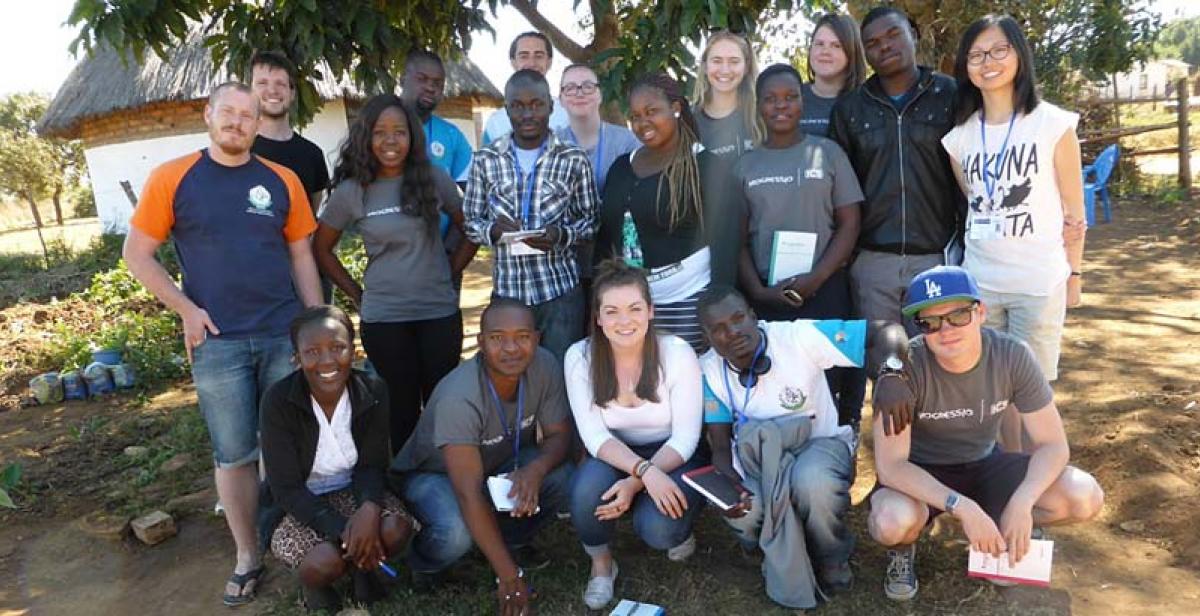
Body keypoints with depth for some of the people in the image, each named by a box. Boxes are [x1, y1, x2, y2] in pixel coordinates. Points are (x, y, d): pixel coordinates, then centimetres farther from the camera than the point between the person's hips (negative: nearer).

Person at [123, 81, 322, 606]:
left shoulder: (282, 181, 4)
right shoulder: (171, 178, -1)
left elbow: (302, 257, 8)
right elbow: (136, 254, 3)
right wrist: (186, 309, -6)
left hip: (287, 336, 2)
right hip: (217, 342, -1)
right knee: (235, 455, 7)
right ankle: (247, 556, 22)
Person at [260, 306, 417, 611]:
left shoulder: (373, 392, -14)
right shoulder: (278, 400, -22)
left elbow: (372, 464, -8)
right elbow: (286, 486, -20)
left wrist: (370, 508, -31)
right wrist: (342, 529, -31)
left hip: (352, 490, 3)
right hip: (298, 503, -2)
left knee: (397, 530, -26)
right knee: (325, 563, -30)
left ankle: (362, 568, 8)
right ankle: (314, 580, 8)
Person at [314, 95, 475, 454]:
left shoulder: (433, 179, -1)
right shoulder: (351, 191, -2)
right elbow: (322, 249, 8)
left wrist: (448, 274, 4)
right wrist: (356, 293, 3)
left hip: (441, 313, 1)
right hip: (383, 319, 0)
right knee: (402, 409, 11)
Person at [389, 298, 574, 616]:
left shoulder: (545, 366, -22)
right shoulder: (458, 398, -37)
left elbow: (559, 435, -12)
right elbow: (469, 494, -38)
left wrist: (535, 469, -36)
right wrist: (509, 576, -39)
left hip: (502, 463, 5)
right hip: (433, 473, -5)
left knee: (562, 479, -23)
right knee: (456, 534, -34)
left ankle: (511, 540, 7)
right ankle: (422, 565, 3)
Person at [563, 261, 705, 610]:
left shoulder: (678, 353, -18)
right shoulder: (579, 357, -14)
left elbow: (685, 438, -16)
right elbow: (594, 435, -17)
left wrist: (636, 483, -29)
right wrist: (645, 470, -34)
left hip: (672, 458, -1)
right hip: (613, 458, 2)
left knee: (657, 529, -29)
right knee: (587, 490, -32)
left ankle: (679, 531, 11)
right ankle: (601, 564, 1)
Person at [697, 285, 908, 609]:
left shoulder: (798, 336, -23)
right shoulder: (709, 370, -13)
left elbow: (887, 330, -24)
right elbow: (721, 448, -9)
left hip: (820, 442, -1)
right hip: (760, 460, 2)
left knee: (813, 482, -38)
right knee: (744, 515, -32)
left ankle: (831, 560, -4)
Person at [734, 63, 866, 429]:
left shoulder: (826, 152, 6)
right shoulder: (745, 166, 9)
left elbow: (849, 224, 2)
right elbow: (740, 240, 8)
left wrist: (815, 279, -11)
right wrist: (758, 290, -7)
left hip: (825, 290, -1)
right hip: (767, 295, 1)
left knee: (827, 381, 1)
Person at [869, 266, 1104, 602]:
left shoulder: (1013, 356, -19)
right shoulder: (905, 366, -28)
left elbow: (1053, 444, -13)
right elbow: (890, 465, -28)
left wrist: (1021, 503, -30)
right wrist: (962, 507, -39)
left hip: (983, 465, 4)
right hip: (919, 473, -3)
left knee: (1085, 497, -19)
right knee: (892, 522, -36)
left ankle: (999, 534, 12)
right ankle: (904, 549, 4)